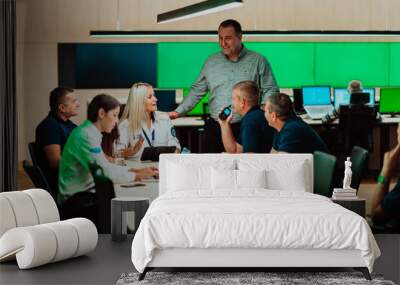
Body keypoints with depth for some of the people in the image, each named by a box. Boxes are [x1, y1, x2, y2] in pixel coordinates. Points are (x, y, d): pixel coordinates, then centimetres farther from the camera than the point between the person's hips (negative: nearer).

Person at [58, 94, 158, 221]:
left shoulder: (90, 133, 10)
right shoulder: (86, 136, -19)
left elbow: (105, 166, 14)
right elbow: (105, 173, -23)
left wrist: (135, 170, 4)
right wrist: (137, 175, -12)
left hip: (84, 194, 9)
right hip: (75, 201, -9)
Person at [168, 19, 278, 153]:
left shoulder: (258, 61, 3)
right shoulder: (211, 62, 12)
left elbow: (270, 91, 2)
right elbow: (197, 91, 15)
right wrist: (178, 111, 6)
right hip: (215, 128, 3)